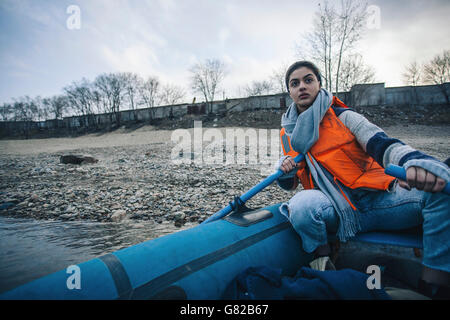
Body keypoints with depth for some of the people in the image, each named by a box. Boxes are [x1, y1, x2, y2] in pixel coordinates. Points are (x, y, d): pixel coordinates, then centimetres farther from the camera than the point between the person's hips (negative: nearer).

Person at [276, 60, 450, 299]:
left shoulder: (341, 116, 6)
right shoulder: (288, 134, 14)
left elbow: (383, 145, -10)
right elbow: (289, 184, 20)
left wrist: (414, 162, -33)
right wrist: (285, 170, -5)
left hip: (376, 201, 1)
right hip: (334, 211, 0)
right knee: (302, 205, -35)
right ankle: (322, 261, -8)